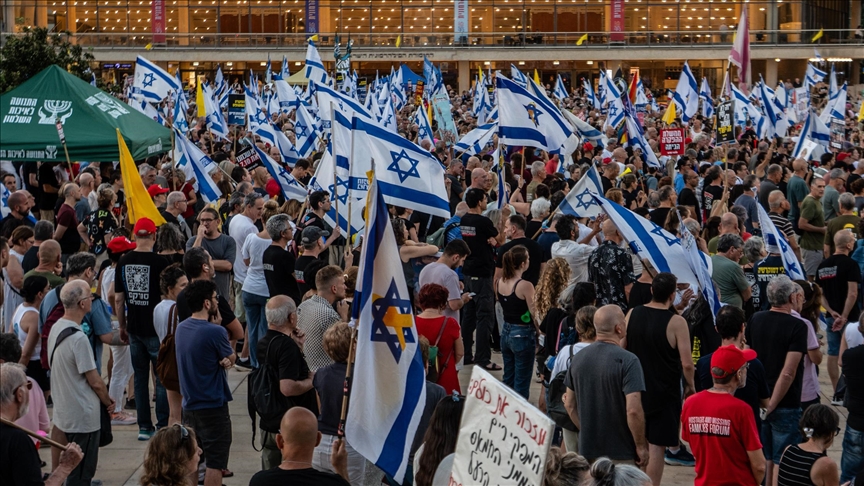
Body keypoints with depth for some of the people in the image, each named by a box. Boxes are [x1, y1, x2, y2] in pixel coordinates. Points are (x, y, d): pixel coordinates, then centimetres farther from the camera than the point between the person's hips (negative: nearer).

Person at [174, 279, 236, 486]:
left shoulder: (181, 328, 4)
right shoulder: (215, 332, -20)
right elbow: (231, 358, -4)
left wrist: (222, 360, -6)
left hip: (189, 405, 7)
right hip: (213, 406, -7)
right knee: (215, 463, -1)